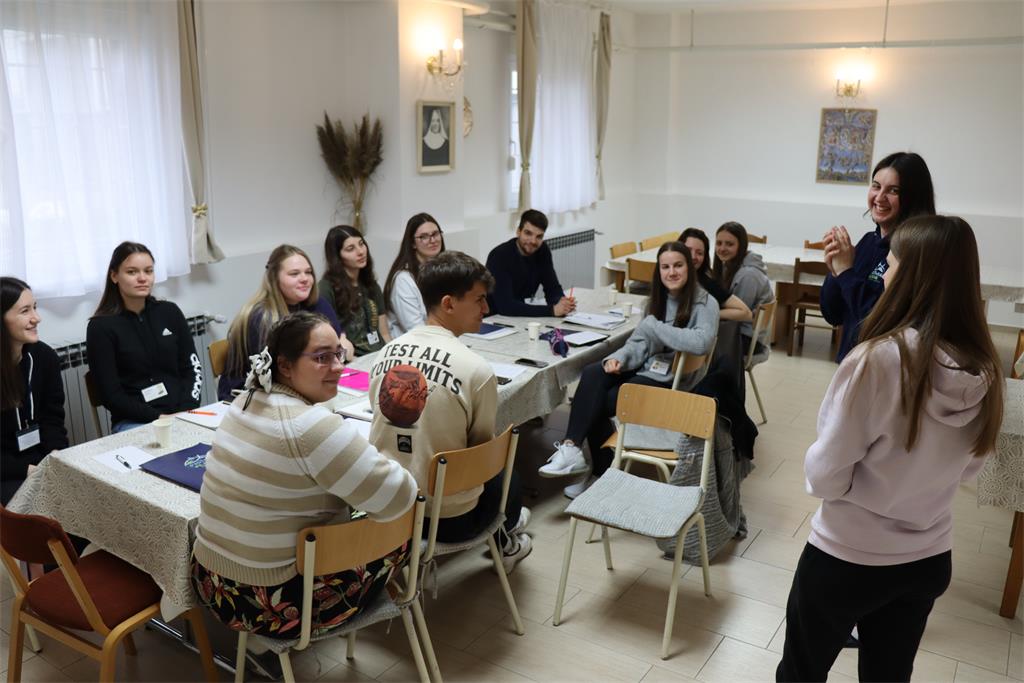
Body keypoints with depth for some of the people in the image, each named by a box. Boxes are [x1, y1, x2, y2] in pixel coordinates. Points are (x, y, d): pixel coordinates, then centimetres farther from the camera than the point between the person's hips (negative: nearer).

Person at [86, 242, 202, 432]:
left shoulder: (170, 312, 10)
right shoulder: (101, 326, -1)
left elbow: (192, 367, 9)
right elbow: (111, 394, -4)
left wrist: (186, 411, -7)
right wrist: (157, 417, -14)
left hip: (181, 413, 3)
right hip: (133, 421, -3)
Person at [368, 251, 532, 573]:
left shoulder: (386, 352, -4)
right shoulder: (476, 369, -21)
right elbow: (483, 446, -5)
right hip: (448, 518, -5)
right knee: (505, 471, 27)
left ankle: (503, 523, 57)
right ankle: (503, 543, 54)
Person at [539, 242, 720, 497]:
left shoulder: (705, 303, -9)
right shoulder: (658, 298, 11)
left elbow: (702, 342, -28)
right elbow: (639, 341, 9)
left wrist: (653, 326, -21)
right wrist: (619, 358, -14)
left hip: (671, 380, -6)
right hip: (645, 367, 6)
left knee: (598, 403, -20)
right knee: (592, 374, -24)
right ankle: (572, 448, -26)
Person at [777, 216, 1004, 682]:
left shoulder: (877, 359, -27)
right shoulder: (985, 369, -8)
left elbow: (826, 477, -21)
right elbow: (968, 466, 7)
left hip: (847, 559, -5)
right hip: (930, 560, 5)